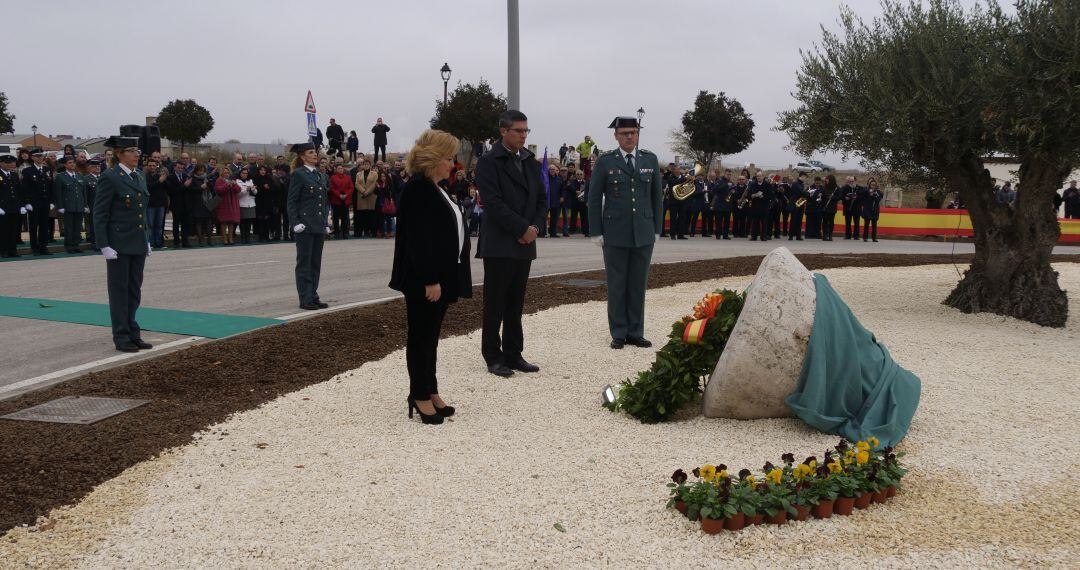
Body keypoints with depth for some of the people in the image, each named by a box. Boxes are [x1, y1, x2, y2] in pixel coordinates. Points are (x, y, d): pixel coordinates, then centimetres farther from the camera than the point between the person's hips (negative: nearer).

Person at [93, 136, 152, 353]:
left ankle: (133, 334, 20)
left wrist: (147, 241, 15)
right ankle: (121, 337, 8)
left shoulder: (139, 177, 12)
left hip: (138, 245, 7)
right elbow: (100, 214, -11)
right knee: (119, 290, 2)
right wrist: (104, 245, -16)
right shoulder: (110, 178, -10)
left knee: (134, 290, 12)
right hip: (119, 244, -7)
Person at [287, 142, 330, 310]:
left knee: (316, 263, 10)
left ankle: (313, 297, 17)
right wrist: (295, 223, -17)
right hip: (305, 226, -7)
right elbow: (292, 201, -9)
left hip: (319, 226, 7)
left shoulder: (321, 176, 14)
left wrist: (325, 223, 15)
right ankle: (305, 300, 3)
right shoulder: (298, 174, -6)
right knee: (304, 263, -1)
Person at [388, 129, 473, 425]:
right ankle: (421, 397, 11)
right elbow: (418, 238, -22)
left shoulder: (433, 188, 14)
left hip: (440, 276, 9)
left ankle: (430, 391, 24)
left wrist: (442, 278, 16)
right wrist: (430, 280, -24)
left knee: (430, 336, 15)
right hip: (424, 279, -9)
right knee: (421, 336, 1)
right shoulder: (417, 189, -16)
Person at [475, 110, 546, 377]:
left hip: (525, 244, 6)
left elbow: (542, 200, 14)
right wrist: (523, 228, -15)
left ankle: (513, 355, 17)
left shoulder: (531, 162, 14)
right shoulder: (489, 162, -6)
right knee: (495, 305, 1)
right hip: (499, 244, -6)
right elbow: (493, 203, -15)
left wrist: (534, 227, -4)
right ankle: (493, 358, 8)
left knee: (516, 305, 11)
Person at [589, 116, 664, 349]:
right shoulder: (605, 161, -1)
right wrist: (596, 232, -4)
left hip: (643, 234, 2)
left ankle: (635, 333, 14)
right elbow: (594, 198, 0)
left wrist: (657, 229, 7)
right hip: (615, 234, -2)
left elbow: (657, 196, 11)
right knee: (616, 285, 3)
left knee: (638, 284, 6)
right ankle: (618, 334, 11)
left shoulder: (650, 160, 7)